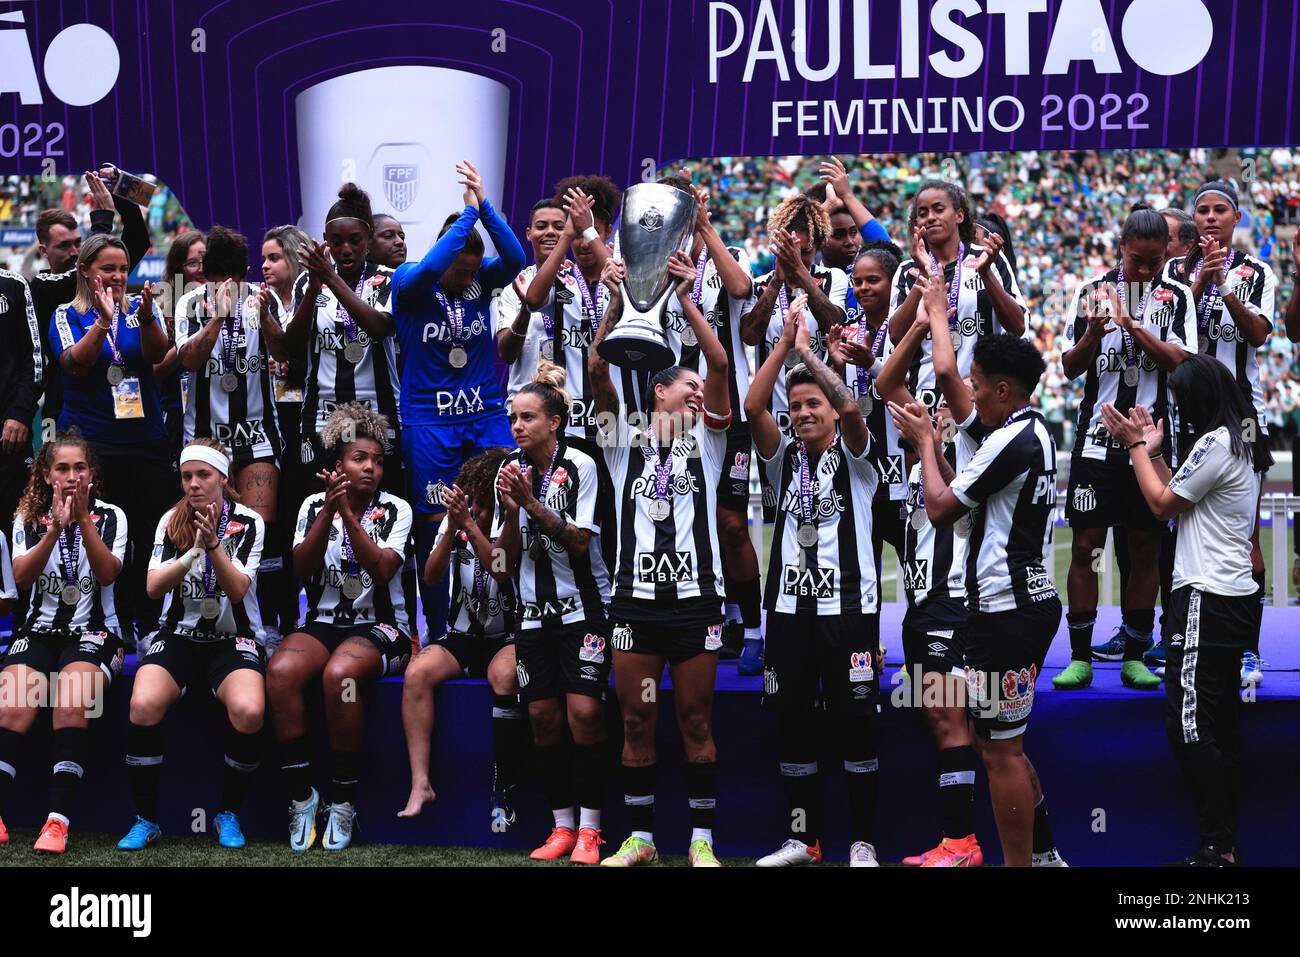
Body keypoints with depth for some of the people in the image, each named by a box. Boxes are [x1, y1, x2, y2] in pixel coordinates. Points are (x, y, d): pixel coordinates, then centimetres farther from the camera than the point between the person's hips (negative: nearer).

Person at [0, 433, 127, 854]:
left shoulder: (109, 516, 5)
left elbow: (107, 574, -9)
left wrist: (82, 518, -18)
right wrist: (55, 528, -18)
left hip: (93, 631, -2)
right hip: (39, 629, 2)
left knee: (72, 702, -33)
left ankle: (58, 820, -33)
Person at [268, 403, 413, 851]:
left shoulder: (394, 510, 1)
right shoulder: (313, 506, 8)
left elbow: (381, 571, -15)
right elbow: (302, 568, -6)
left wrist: (348, 513, -21)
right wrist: (328, 512, -17)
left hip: (380, 625, -3)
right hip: (324, 623, 3)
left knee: (339, 673, -36)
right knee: (280, 671, -31)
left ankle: (344, 801, -22)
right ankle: (301, 796, -20)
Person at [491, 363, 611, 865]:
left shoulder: (580, 466, -9)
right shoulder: (511, 471, 6)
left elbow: (579, 541, -13)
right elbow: (505, 558, 5)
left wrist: (532, 503, -21)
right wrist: (511, 509, -12)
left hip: (582, 607, -5)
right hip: (534, 611, 5)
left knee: (584, 711, -13)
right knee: (544, 716, 1)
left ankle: (589, 829, -7)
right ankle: (562, 825, 9)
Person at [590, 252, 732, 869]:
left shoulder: (705, 438, 10)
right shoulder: (625, 436, 10)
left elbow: (719, 363, -2)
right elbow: (598, 371, -3)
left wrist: (685, 297, -11)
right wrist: (615, 304, -15)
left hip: (696, 598, 0)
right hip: (636, 598, 0)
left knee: (696, 722, 3)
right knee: (637, 724, 5)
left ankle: (702, 841, 10)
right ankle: (640, 839, 14)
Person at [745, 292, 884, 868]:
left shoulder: (853, 456, 2)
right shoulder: (784, 458, 10)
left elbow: (852, 408, -18)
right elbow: (752, 407, -6)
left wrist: (809, 350, -14)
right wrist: (785, 343, -11)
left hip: (848, 604, -4)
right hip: (790, 604, 4)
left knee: (855, 721, -1)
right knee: (792, 720, 6)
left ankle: (862, 841, 5)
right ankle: (803, 837, 15)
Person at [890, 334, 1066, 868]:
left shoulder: (1010, 439, -17)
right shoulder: (1037, 433, 14)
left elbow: (940, 509, -12)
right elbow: (961, 500, 17)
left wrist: (924, 442, 1)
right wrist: (928, 441, 13)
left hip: (1006, 610, -11)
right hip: (1034, 599, 11)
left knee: (1001, 751, -4)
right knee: (1000, 742, 19)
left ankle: (1019, 863, 2)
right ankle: (1044, 854, 25)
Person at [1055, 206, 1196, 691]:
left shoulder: (1176, 296, 3)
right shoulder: (1091, 290, 3)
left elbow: (1182, 362, -10)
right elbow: (1069, 366, 2)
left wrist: (1133, 326, -21)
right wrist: (1091, 336, -18)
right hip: (1097, 438, 0)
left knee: (1146, 547, 3)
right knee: (1086, 544, -2)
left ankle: (1134, 656, 12)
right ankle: (1080, 656, 4)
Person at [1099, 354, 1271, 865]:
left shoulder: (1216, 443, -14)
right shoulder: (1241, 443, 16)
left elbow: (1163, 503, -6)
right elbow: (1182, 497, 20)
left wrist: (1137, 445, 5)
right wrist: (1150, 448, 17)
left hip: (1208, 603, -11)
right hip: (1235, 599, 11)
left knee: (1189, 726, -11)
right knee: (1221, 726, 11)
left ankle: (1217, 848, -11)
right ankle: (1227, 843, 15)